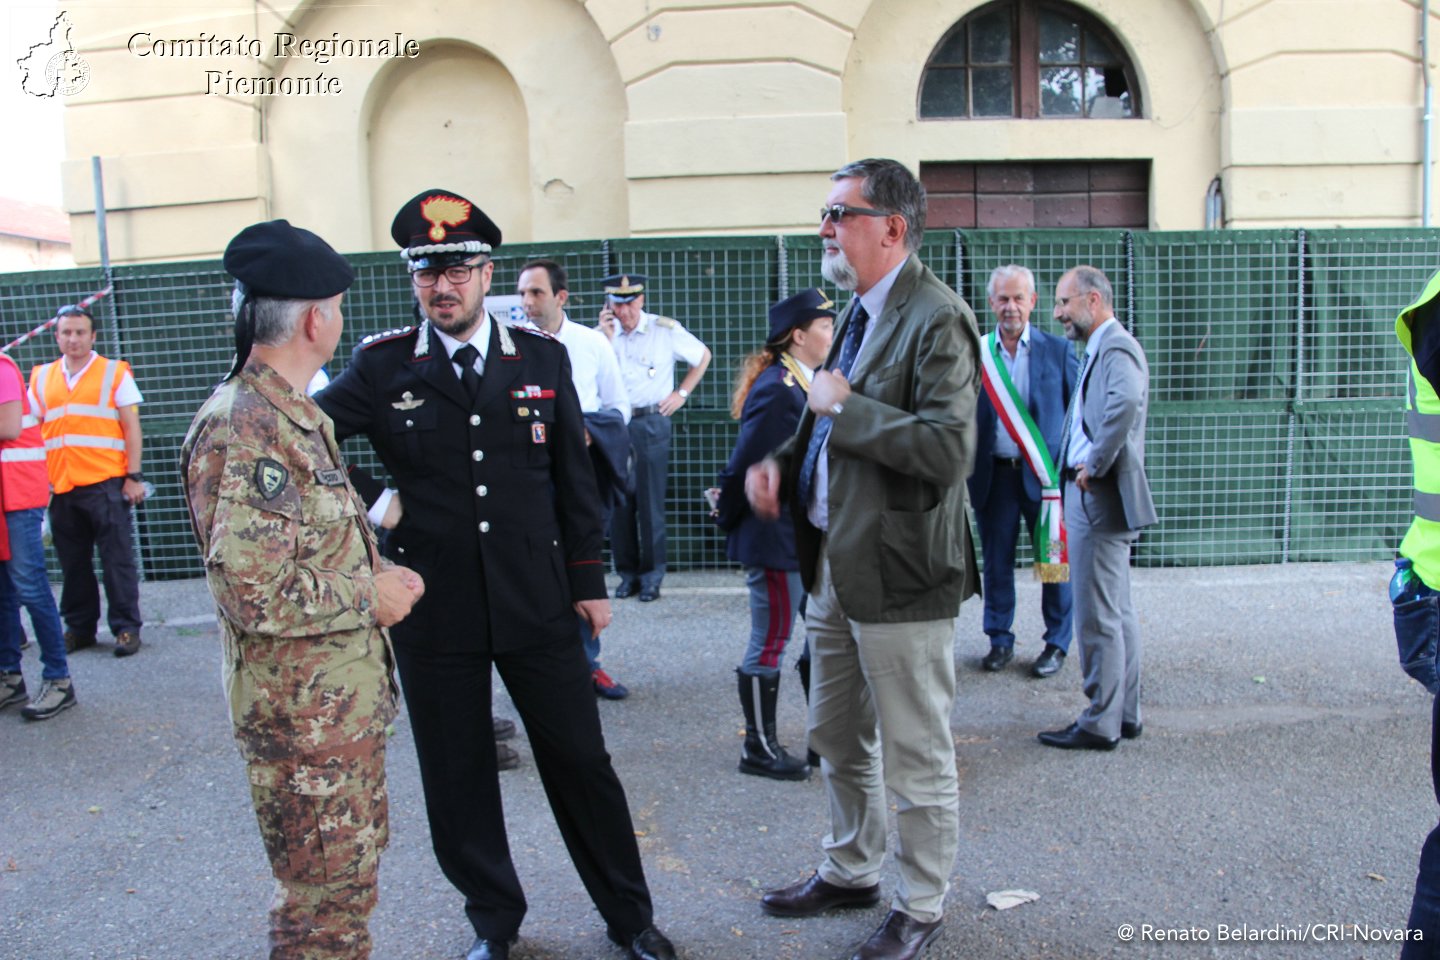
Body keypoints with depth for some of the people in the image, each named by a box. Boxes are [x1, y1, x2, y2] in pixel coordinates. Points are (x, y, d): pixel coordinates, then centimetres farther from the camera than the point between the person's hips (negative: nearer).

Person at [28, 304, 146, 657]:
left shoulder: (114, 373, 4)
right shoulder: (42, 378, 14)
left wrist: (133, 476, -6)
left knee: (117, 560, -1)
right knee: (72, 563, 11)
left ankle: (126, 628, 7)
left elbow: (131, 427, 1)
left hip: (105, 484, -4)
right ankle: (79, 628, 22)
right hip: (61, 487, 4)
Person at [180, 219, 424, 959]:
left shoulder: (295, 414, 10)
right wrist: (370, 597, -15)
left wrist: (377, 572, 5)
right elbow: (258, 592, -28)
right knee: (326, 897, 6)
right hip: (304, 714, -10)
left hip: (345, 699, 10)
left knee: (353, 868, 24)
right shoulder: (240, 430, -22)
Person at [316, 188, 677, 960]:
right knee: (457, 778, 13)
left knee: (580, 762, 10)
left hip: (536, 602, 0)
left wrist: (588, 579, 5)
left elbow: (574, 478, 6)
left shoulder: (542, 359, 2)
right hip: (432, 607, 0)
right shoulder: (381, 366, -1)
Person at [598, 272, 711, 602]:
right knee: (618, 502, 6)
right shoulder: (604, 332, 6)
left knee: (650, 503, -1)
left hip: (651, 423, -3)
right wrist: (606, 337, -11)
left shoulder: (665, 329, -1)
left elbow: (703, 355, 11)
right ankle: (627, 573, 18)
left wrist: (681, 393, 5)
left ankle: (651, 575, 9)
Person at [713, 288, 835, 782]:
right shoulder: (777, 390, -21)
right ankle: (758, 749, 18)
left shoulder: (804, 384, 10)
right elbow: (744, 464, -20)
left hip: (806, 536, 10)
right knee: (769, 646, 3)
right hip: (775, 539, -10)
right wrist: (729, 518, -8)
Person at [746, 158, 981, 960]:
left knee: (917, 758, 8)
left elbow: (949, 448, -28)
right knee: (839, 740, 22)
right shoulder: (861, 311, 13)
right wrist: (783, 461, 5)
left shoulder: (936, 320, -16)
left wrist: (843, 406, -20)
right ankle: (852, 872, 43)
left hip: (899, 572, -9)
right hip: (835, 564, 10)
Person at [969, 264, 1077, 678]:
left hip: (1044, 472, -1)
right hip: (994, 473, 1)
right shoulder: (975, 353, 4)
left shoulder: (1057, 350, 2)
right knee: (996, 562, 9)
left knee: (1054, 561, 5)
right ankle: (1000, 640, 24)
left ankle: (1057, 643, 21)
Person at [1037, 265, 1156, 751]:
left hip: (1099, 498, -11)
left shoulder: (1116, 347, -14)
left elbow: (1126, 403, -34)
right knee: (1118, 611, 16)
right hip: (1091, 496, 11)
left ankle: (1100, 723, 7)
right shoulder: (1099, 349, 18)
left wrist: (1095, 465, -26)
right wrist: (1085, 465, 9)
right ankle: (1125, 714, 26)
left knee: (1097, 617, -3)